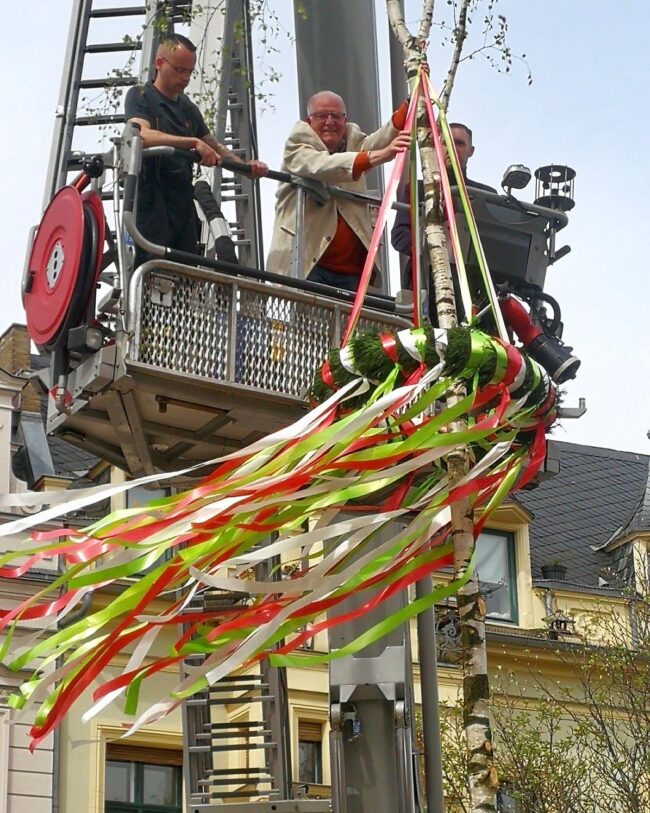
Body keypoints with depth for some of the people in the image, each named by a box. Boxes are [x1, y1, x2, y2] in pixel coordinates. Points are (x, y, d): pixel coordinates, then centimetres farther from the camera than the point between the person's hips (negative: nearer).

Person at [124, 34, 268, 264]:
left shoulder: (189, 109, 20)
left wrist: (246, 166, 10)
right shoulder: (140, 96, 0)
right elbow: (143, 135, -20)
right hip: (151, 202, -7)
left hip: (183, 203, 7)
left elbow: (214, 147, 28)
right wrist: (194, 143, -28)